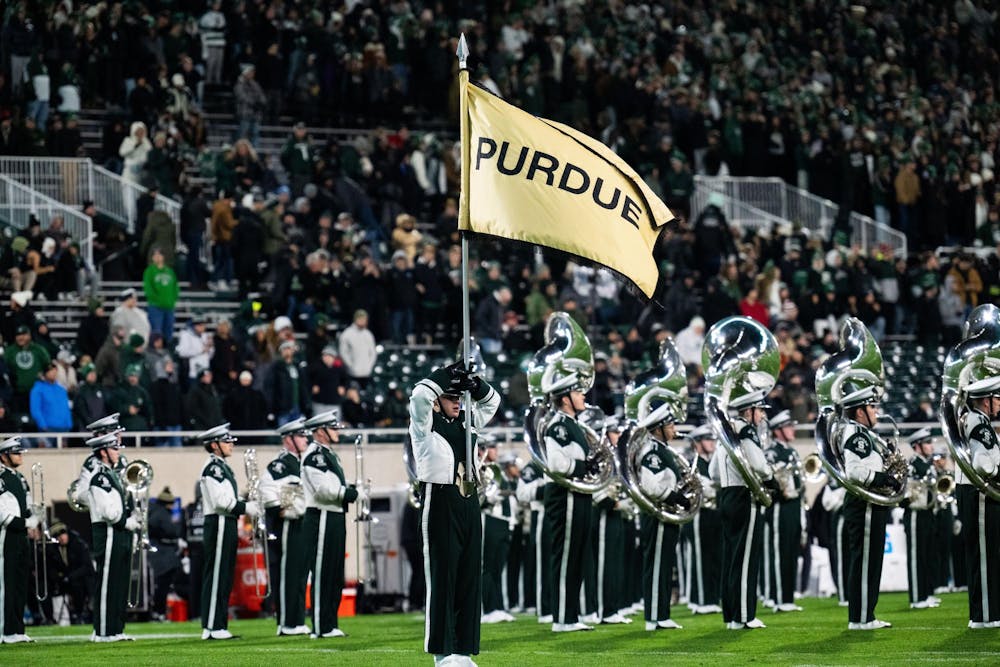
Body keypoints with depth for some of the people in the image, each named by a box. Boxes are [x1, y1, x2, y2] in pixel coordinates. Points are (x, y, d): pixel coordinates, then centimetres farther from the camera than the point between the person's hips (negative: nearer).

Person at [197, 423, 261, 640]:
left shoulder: (222, 467, 18)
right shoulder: (213, 467, -13)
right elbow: (221, 501, -21)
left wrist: (247, 505, 7)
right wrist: (246, 508, -13)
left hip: (227, 526, 10)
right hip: (218, 525, -10)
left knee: (224, 579, 11)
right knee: (216, 577, -9)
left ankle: (219, 626, 14)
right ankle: (212, 628, -9)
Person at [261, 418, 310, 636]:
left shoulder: (299, 463, 19)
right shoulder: (280, 464, -12)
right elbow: (267, 486, -24)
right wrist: (278, 511, -18)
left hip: (301, 526, 10)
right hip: (286, 526, -10)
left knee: (300, 574, 11)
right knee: (286, 573, -7)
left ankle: (297, 622, 15)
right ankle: (287, 624, -6)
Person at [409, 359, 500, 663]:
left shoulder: (464, 423, 18)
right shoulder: (425, 425, 0)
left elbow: (491, 401, 25)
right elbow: (420, 395, -16)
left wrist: (473, 382, 6)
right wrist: (449, 373, -6)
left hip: (469, 505, 7)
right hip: (440, 505, -7)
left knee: (470, 578, 5)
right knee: (442, 576, -5)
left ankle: (463, 649, 9)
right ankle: (442, 651, -4)